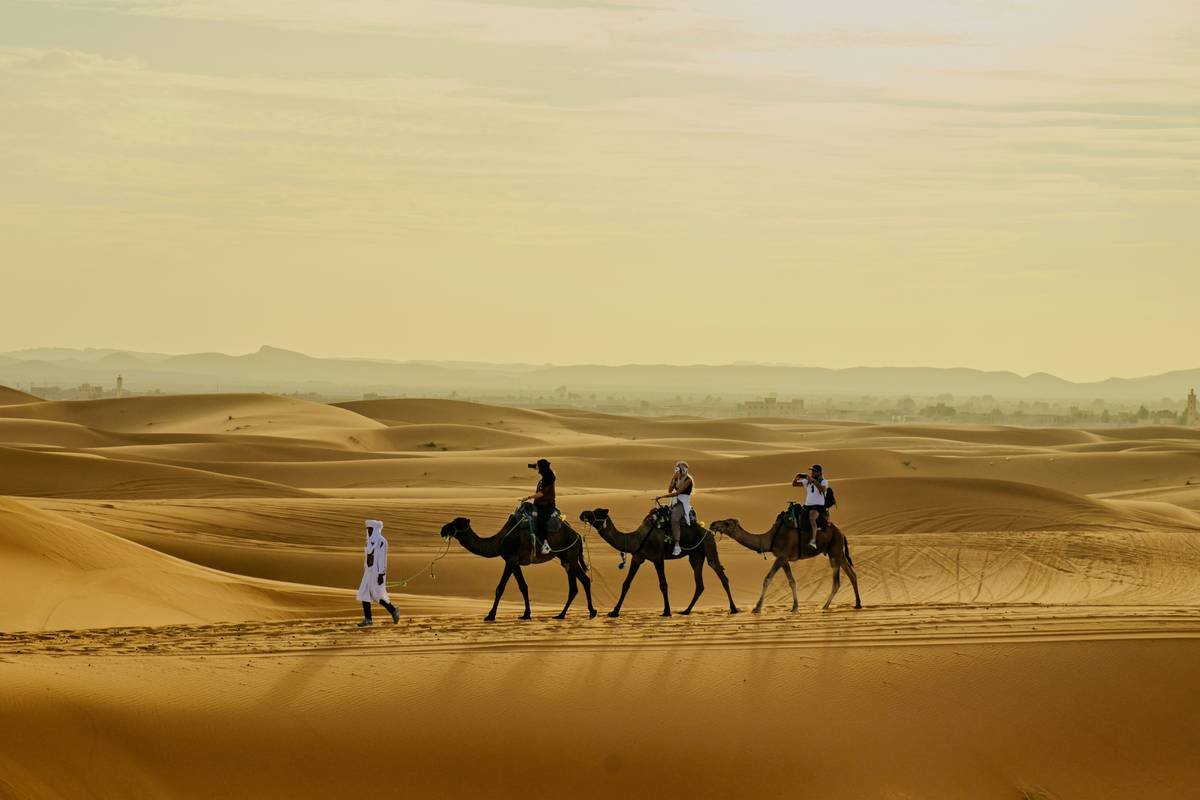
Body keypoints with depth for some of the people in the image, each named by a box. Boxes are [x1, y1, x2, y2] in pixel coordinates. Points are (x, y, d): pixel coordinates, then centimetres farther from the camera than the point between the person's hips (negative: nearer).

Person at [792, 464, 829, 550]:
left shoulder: (823, 482, 1)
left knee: (812, 518, -35)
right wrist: (796, 477, -6)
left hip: (818, 506, -7)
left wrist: (813, 481, -26)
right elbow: (794, 484, 15)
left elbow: (822, 489, -21)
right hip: (807, 506, 7)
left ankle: (813, 541, -48)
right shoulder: (807, 481, 16)